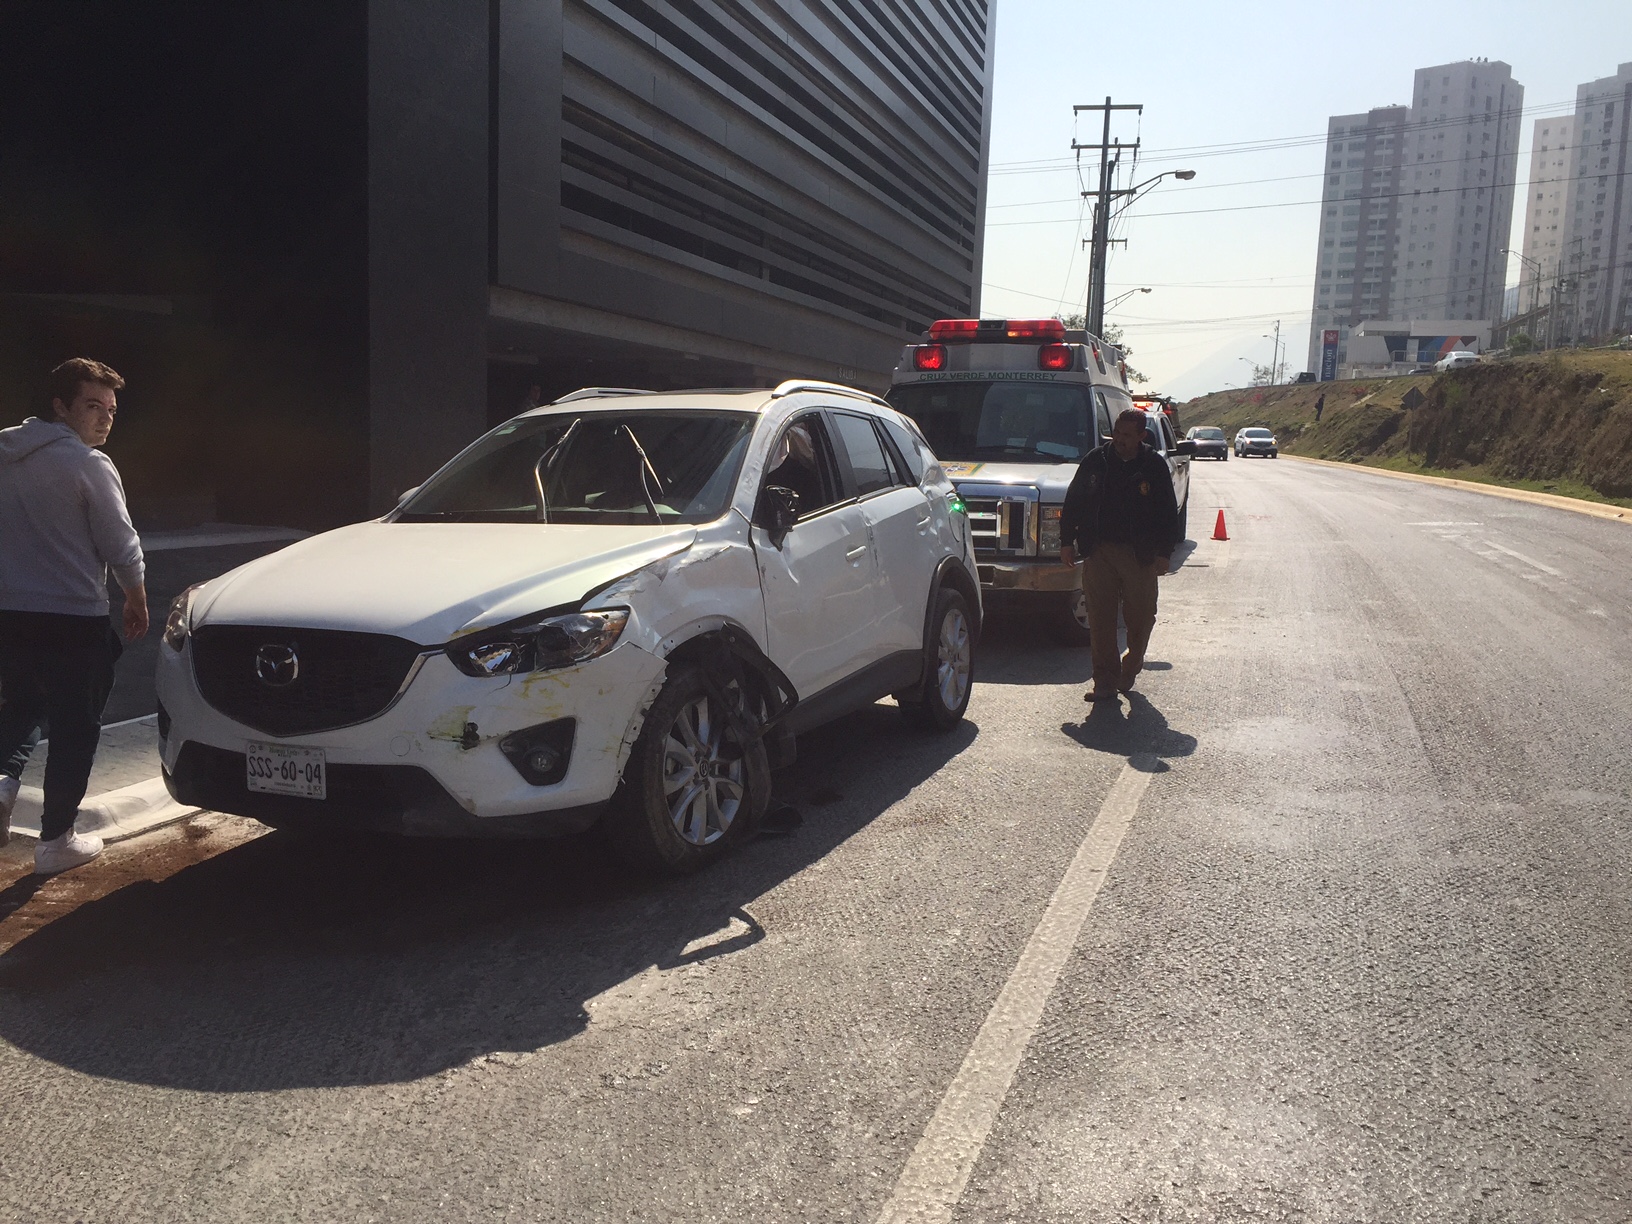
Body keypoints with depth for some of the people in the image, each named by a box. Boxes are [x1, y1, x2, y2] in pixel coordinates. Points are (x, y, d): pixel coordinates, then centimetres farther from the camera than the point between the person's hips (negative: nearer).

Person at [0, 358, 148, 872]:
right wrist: (137, 601, 5)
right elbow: (121, 546, -10)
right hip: (73, 621, -6)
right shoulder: (89, 465, -12)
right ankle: (56, 840, 13)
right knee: (75, 728, 6)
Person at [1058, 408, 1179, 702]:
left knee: (1141, 617, 5)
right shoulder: (1096, 460, 4)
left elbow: (1168, 512, 5)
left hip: (1140, 555, -1)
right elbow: (1073, 501, 10)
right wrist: (1067, 540, 6)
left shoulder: (1155, 466, 2)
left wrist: (1164, 553, -1)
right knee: (1100, 618, -2)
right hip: (1099, 551, 1)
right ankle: (1105, 680, 2)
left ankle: (1130, 668, 29)